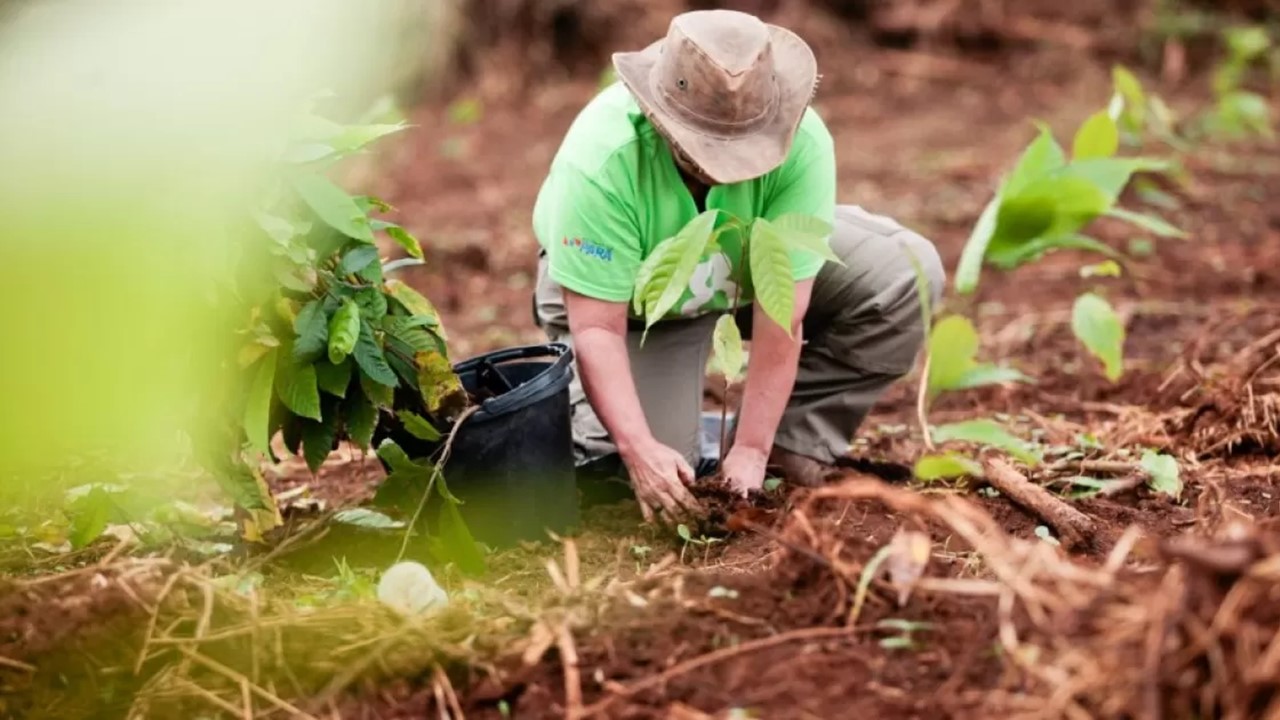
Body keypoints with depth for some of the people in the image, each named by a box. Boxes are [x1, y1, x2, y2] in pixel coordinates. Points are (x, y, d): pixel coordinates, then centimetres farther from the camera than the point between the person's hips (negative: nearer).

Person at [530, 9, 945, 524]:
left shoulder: (800, 140, -33)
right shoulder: (600, 160, -37)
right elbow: (598, 326, -32)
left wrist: (751, 449, -29)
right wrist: (640, 450, -42)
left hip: (757, 262, 3)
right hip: (632, 297, -3)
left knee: (906, 274, -19)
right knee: (654, 474, -22)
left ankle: (798, 442, -5)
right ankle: (574, 390, 11)